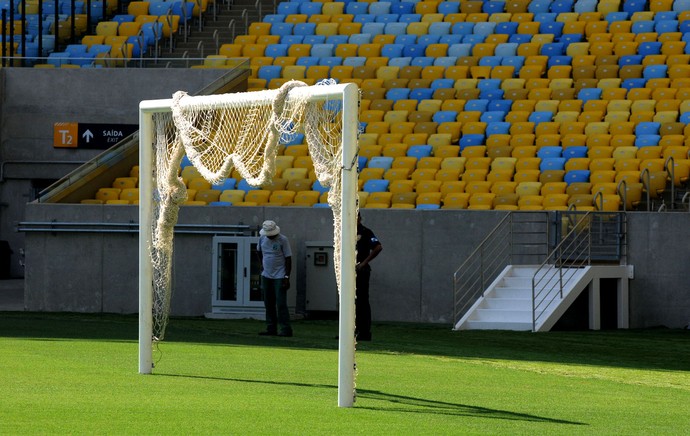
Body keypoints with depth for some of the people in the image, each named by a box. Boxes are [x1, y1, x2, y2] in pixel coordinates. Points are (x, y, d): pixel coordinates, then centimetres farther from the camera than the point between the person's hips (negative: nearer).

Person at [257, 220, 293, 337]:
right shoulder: (262, 238, 4)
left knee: (281, 304, -10)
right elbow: (259, 250, 25)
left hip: (279, 277, -6)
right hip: (266, 276, 6)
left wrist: (287, 277, -15)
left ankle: (286, 329, -9)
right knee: (269, 304, 8)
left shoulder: (283, 240, -12)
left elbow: (288, 258, -11)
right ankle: (271, 329, 14)